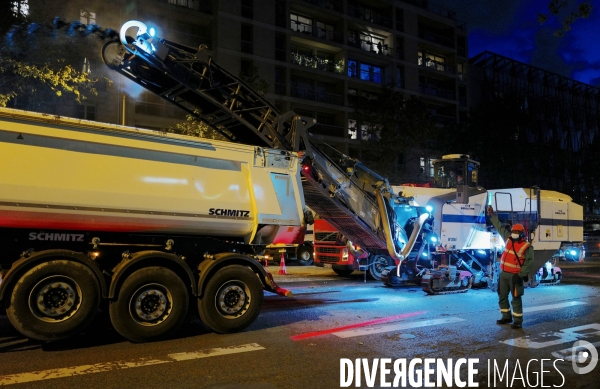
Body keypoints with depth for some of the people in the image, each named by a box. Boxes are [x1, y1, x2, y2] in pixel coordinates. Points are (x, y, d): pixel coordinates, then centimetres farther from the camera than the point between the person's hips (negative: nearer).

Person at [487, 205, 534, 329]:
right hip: (503, 274, 7)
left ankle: (518, 321, 5)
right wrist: (492, 215, 18)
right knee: (502, 297, 13)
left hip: (515, 276, -7)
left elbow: (529, 262, -11)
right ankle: (507, 317, 26)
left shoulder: (527, 247, -10)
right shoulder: (508, 239, 7)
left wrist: (521, 275, -18)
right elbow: (499, 227, 16)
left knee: (516, 299, -3)